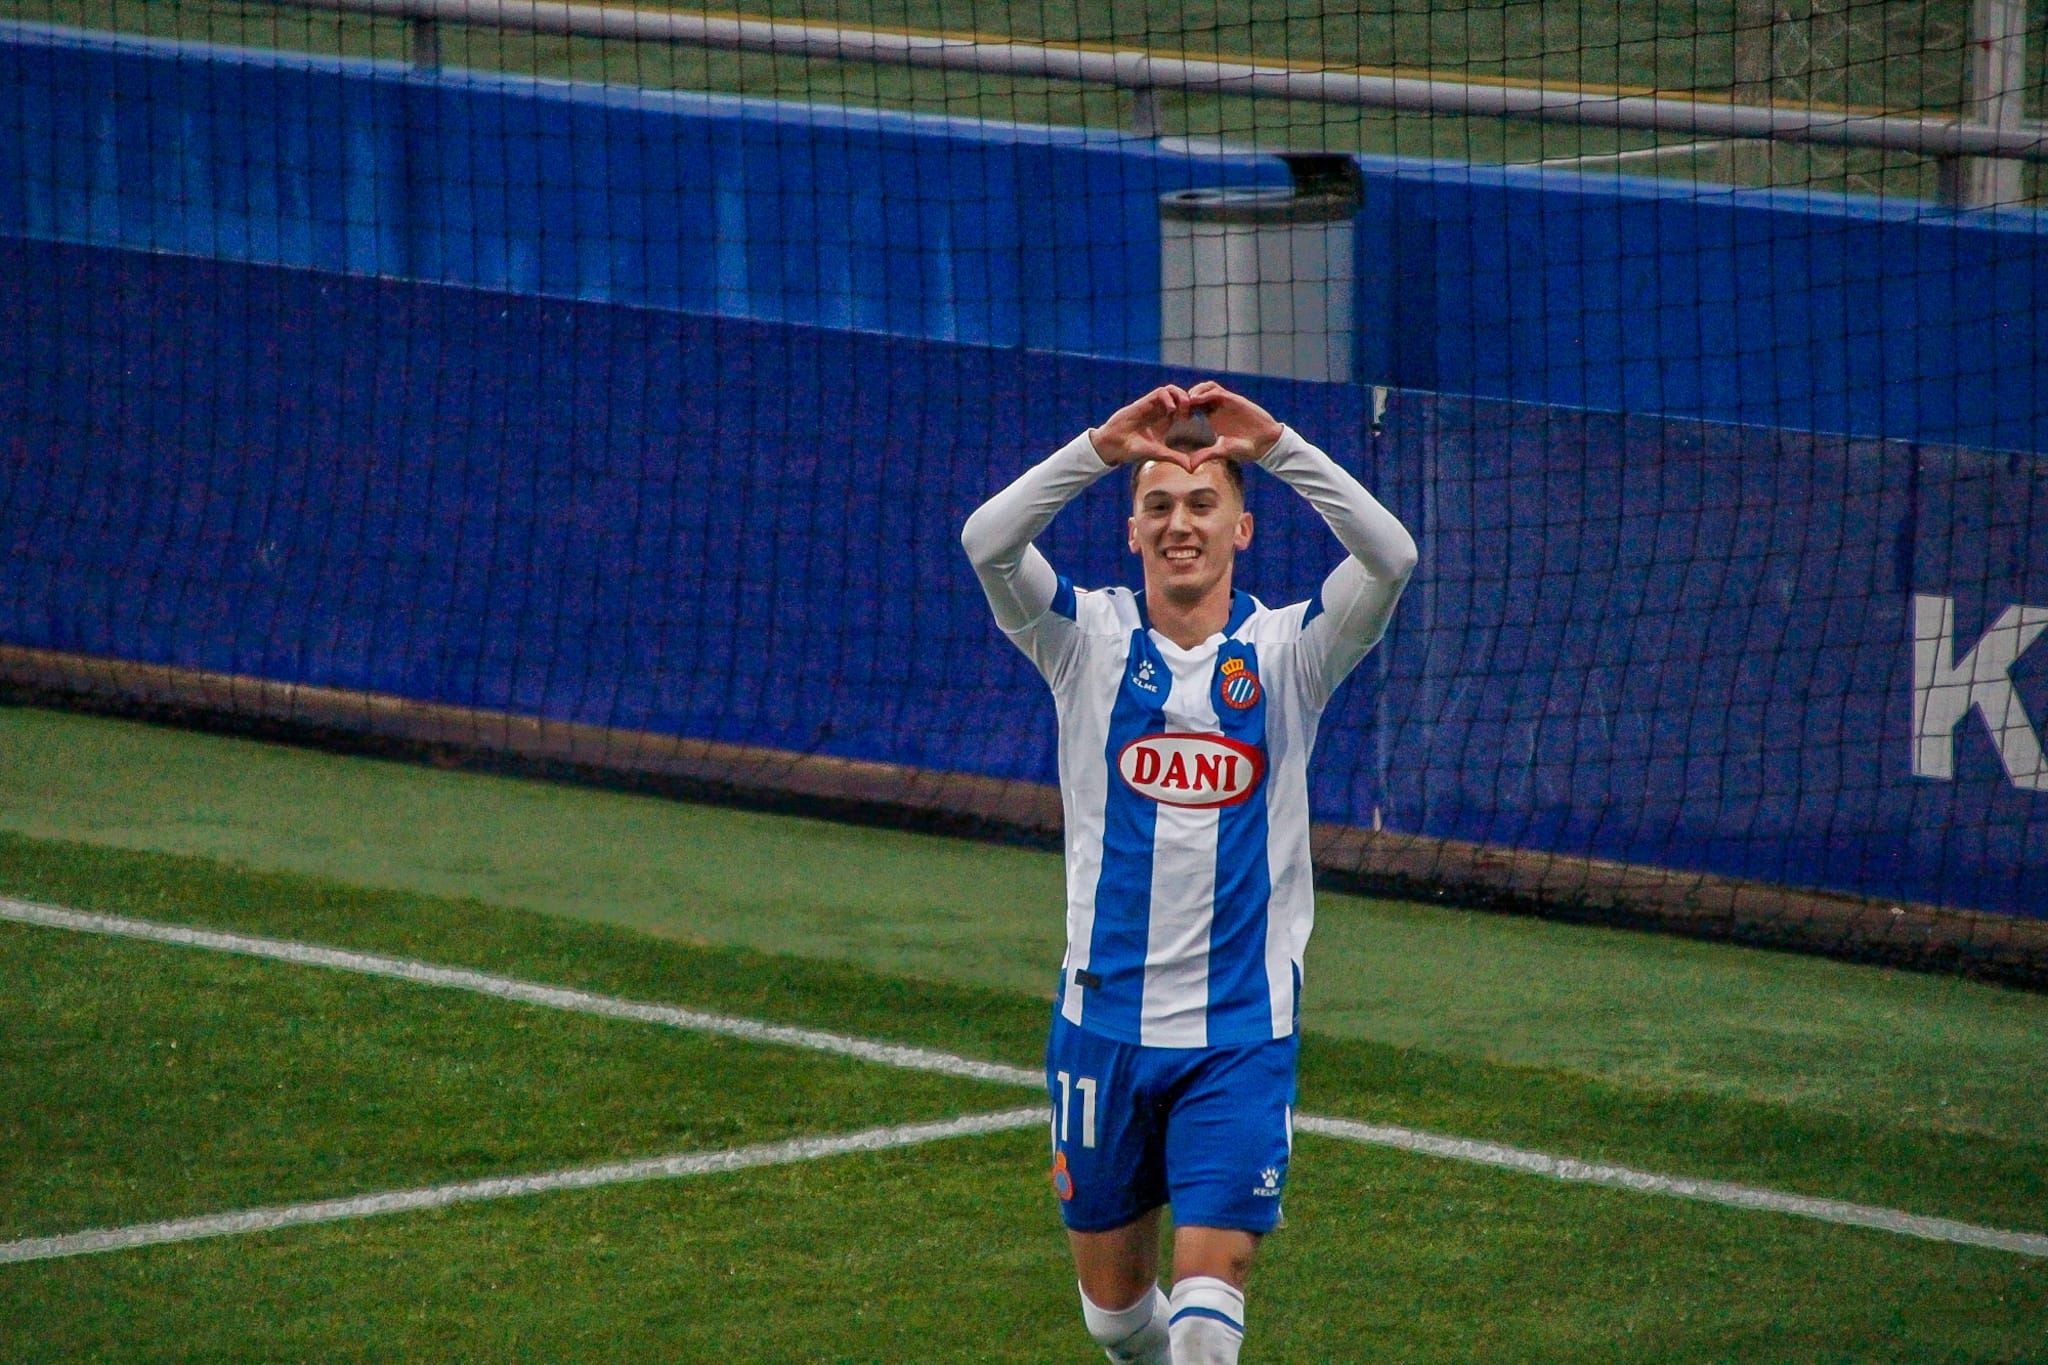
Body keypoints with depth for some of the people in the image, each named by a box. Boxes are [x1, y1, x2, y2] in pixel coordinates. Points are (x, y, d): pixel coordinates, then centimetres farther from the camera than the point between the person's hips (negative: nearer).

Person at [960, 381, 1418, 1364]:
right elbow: (987, 542, -17)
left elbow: (1389, 558, -18)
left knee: (1209, 1285, -13)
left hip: (1242, 1034, -1)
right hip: (1104, 1020, 1)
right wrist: (1103, 447, -29)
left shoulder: (1285, 653, 0)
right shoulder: (1090, 642, 1)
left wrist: (1274, 445, -26)